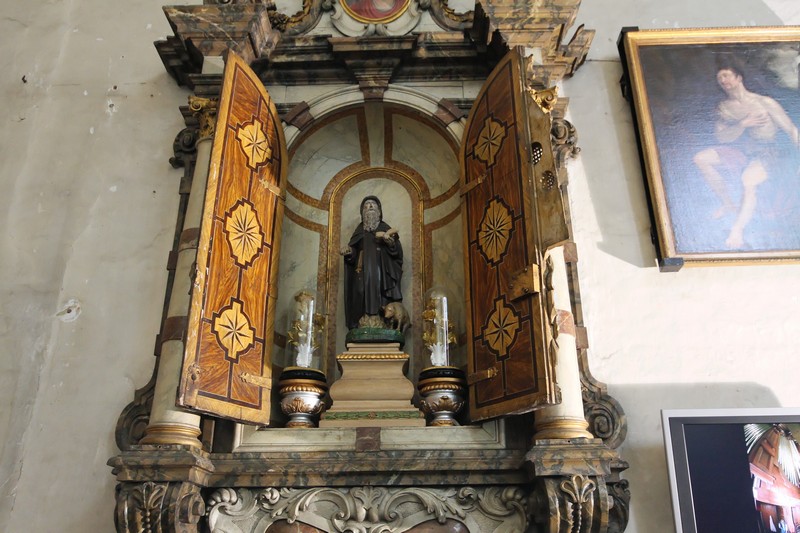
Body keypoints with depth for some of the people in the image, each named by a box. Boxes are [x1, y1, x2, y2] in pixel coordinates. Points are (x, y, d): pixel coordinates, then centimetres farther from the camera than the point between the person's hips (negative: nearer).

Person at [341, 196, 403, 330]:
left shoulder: (385, 229, 10)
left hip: (380, 273, -2)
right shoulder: (359, 231, 17)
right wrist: (348, 252, -9)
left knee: (379, 299, -12)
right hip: (363, 273, 2)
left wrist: (390, 241, -20)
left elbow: (397, 251, 0)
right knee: (363, 299, -8)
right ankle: (363, 324, -10)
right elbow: (353, 254, 13)